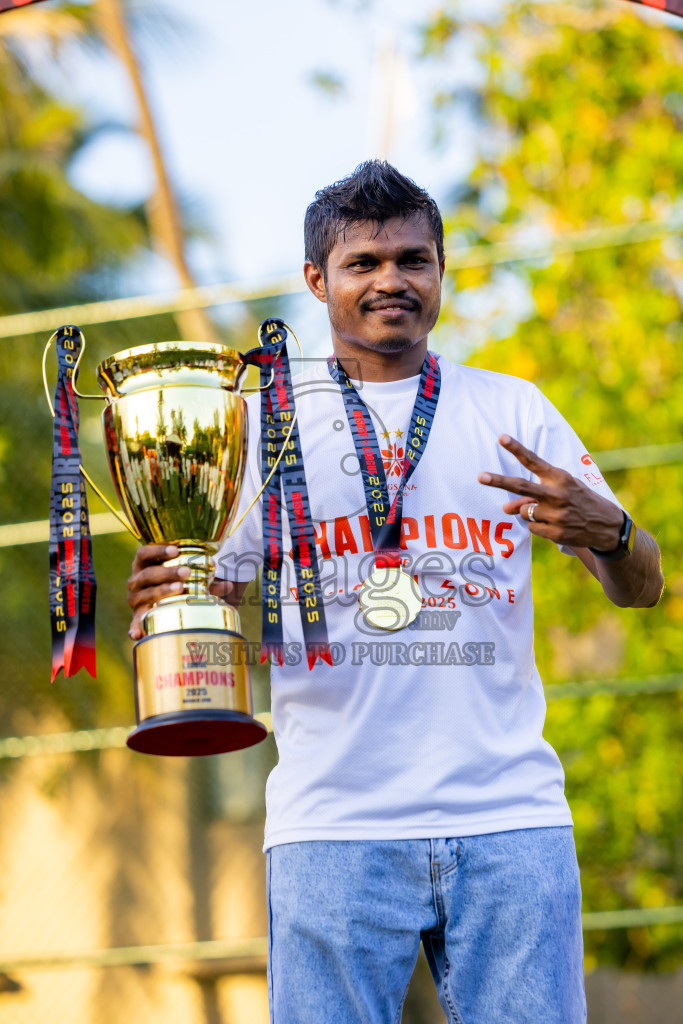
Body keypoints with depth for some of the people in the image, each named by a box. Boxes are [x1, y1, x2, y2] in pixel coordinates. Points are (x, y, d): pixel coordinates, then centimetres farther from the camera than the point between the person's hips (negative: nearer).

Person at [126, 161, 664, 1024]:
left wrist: (606, 532, -13)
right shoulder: (264, 420, 10)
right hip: (333, 818, -1)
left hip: (509, 817, 1)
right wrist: (158, 604, -16)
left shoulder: (512, 411, 13)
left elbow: (641, 588, 10)